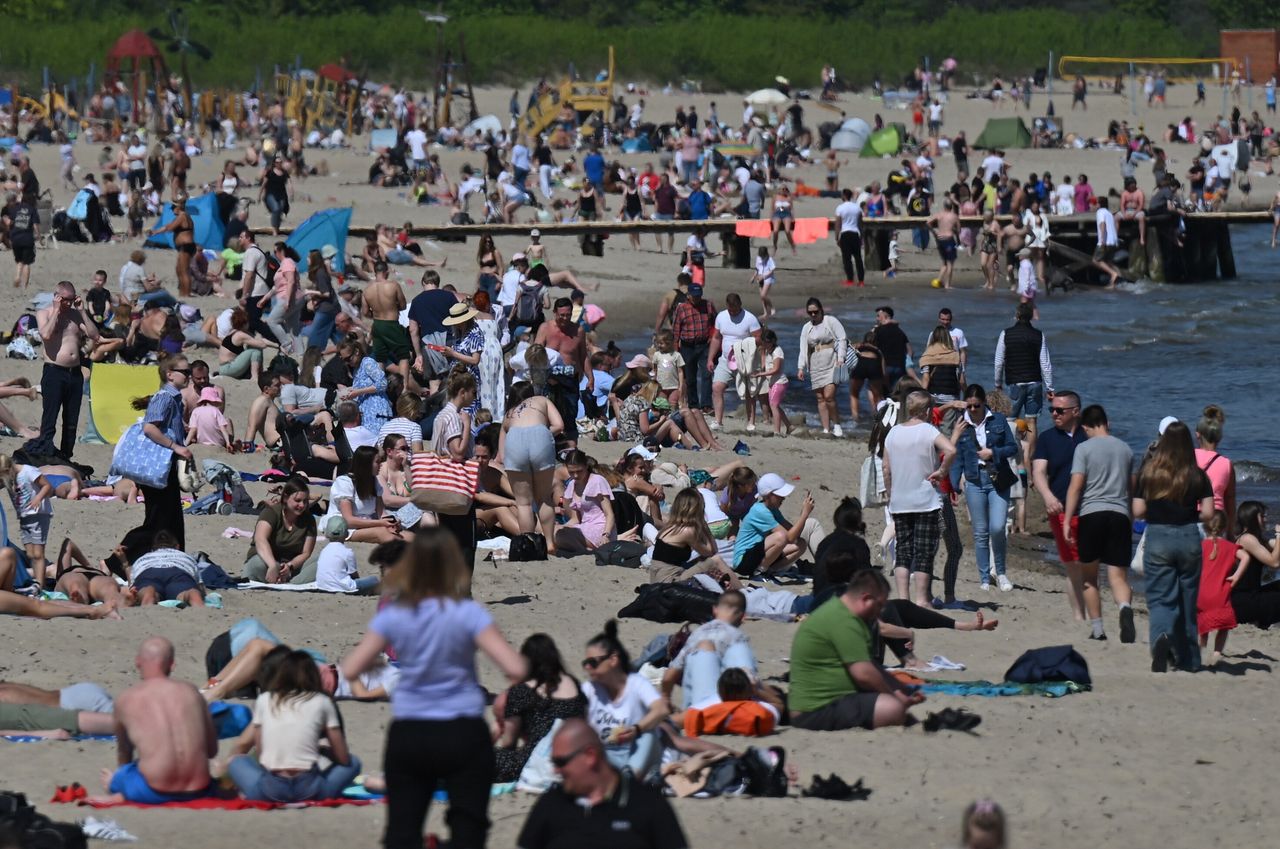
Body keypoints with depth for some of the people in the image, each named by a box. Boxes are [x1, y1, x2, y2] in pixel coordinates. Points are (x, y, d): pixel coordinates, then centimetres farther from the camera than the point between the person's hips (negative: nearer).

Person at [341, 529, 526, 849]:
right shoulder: (468, 613, -12)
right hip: (463, 734, -2)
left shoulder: (392, 616, -4)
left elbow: (350, 669, -2)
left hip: (408, 735, 2)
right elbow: (516, 670, -18)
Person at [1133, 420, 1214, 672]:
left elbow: (1137, 512, -4)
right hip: (1189, 538, 1)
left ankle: (1161, 635, -34)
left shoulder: (1147, 473, -4)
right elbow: (1207, 513, -6)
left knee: (1160, 599, -2)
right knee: (1187, 601, 14)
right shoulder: (1197, 476, -3)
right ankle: (1188, 659, 24)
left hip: (1157, 538, -1)